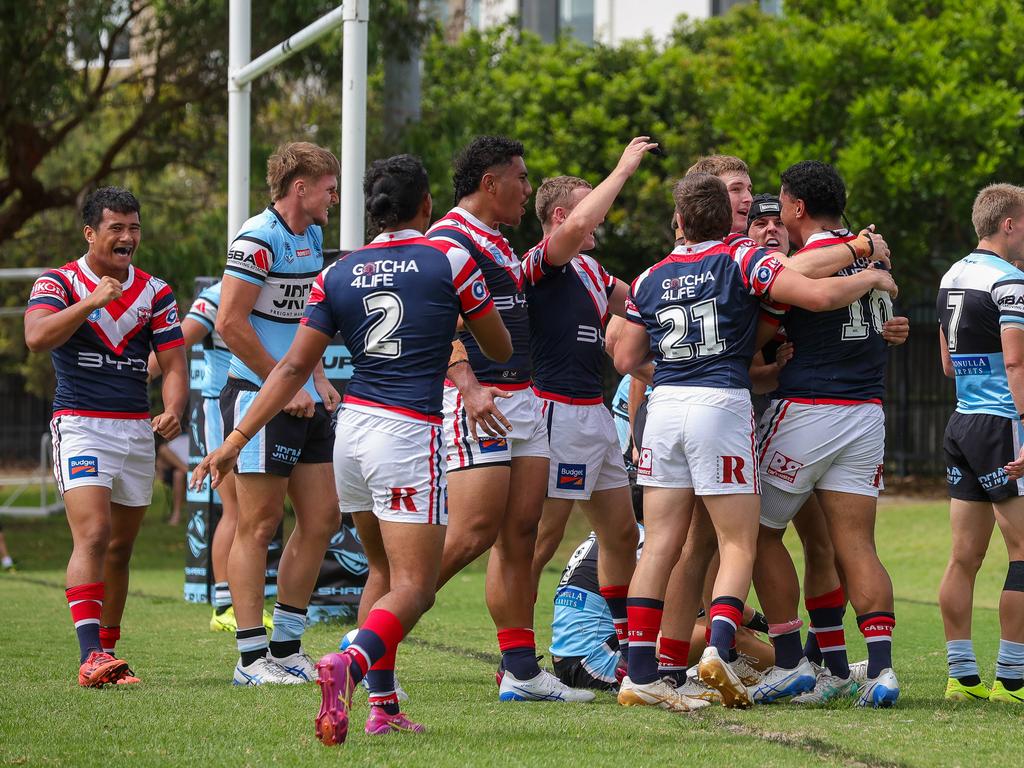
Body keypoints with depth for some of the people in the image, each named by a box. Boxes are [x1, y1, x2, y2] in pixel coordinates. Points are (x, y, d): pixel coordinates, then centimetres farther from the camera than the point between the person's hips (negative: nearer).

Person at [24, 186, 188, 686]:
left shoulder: (154, 293, 9)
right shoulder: (59, 283, -2)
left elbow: (173, 364, 5)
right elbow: (37, 337, -20)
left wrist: (173, 411, -14)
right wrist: (92, 301, -28)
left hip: (137, 429, 5)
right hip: (80, 424, -5)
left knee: (120, 548, 10)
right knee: (93, 536, -20)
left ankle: (106, 652, 19)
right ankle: (91, 656, -27)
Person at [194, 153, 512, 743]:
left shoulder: (338, 275, 7)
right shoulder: (450, 262, -2)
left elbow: (294, 368, 4)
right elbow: (501, 349, 9)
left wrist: (236, 439, 7)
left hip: (353, 429, 5)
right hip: (411, 435, -5)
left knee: (383, 572, 20)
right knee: (414, 587, -8)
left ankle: (383, 707, 15)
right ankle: (350, 664, -35)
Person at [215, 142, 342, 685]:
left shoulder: (311, 237, 16)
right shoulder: (259, 240, -13)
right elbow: (230, 323, -19)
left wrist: (318, 379, 14)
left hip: (304, 403, 9)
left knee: (321, 519, 8)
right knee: (259, 524, -6)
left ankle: (287, 646, 17)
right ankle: (252, 657, -3)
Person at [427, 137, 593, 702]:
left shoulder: (497, 243, 21)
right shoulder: (450, 239, -11)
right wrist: (469, 387, -31)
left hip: (520, 399, 10)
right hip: (478, 405, -10)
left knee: (521, 533, 5)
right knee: (473, 534, -14)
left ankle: (520, 670, 5)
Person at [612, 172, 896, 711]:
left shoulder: (651, 280, 12)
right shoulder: (742, 262, -2)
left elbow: (626, 359, 15)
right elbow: (821, 295, -12)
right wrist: (872, 278, 6)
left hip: (664, 404, 4)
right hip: (722, 403, -4)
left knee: (660, 545, 4)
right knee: (738, 545, 1)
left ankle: (639, 673, -1)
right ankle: (718, 648, -20)